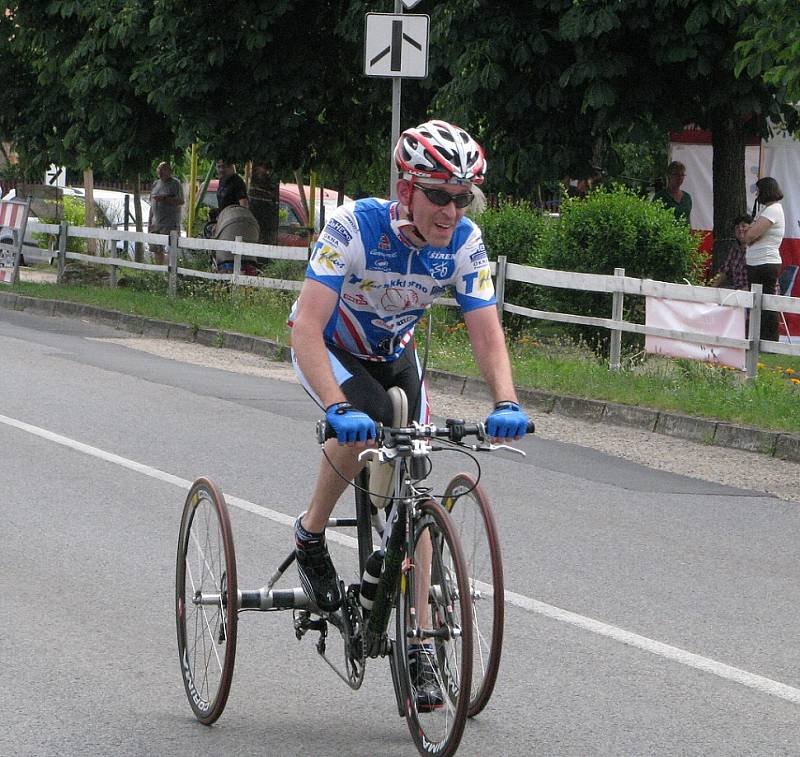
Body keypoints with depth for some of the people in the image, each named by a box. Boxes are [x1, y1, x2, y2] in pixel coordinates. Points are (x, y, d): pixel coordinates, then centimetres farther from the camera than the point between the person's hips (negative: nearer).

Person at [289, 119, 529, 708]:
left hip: (394, 354, 4)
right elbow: (307, 328, -40)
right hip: (329, 347, -4)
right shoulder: (355, 226, -34)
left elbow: (488, 335, -22)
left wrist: (506, 404, -41)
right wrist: (337, 408, -54)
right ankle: (311, 537, -10)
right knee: (362, 424, -35)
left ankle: (419, 645, 0)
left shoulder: (465, 242, -22)